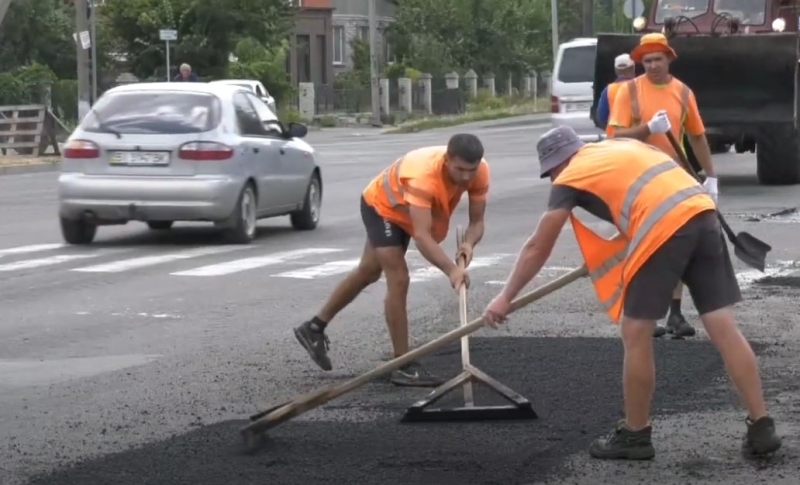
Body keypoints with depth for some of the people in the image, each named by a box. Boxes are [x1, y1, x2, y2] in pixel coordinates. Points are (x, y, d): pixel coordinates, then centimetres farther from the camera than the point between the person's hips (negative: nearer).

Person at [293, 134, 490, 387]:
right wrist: (451, 270, -64)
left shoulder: (480, 172, -27)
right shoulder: (423, 174, -45)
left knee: (368, 272, 22)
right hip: (381, 205, -8)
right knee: (398, 280, -17)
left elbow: (476, 221, -19)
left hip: (404, 211, 8)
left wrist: (468, 244, -41)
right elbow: (422, 235, -51)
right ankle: (403, 366, -8)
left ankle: (315, 328, 39)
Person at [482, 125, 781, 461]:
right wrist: (616, 245, 42)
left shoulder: (570, 178, 12)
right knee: (723, 328, 7)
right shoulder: (622, 146, 30)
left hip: (665, 228, -7)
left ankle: (635, 436, 15)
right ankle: (761, 428, 6)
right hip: (702, 213, 7)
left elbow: (538, 248, 15)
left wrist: (505, 297, 23)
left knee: (635, 333, 7)